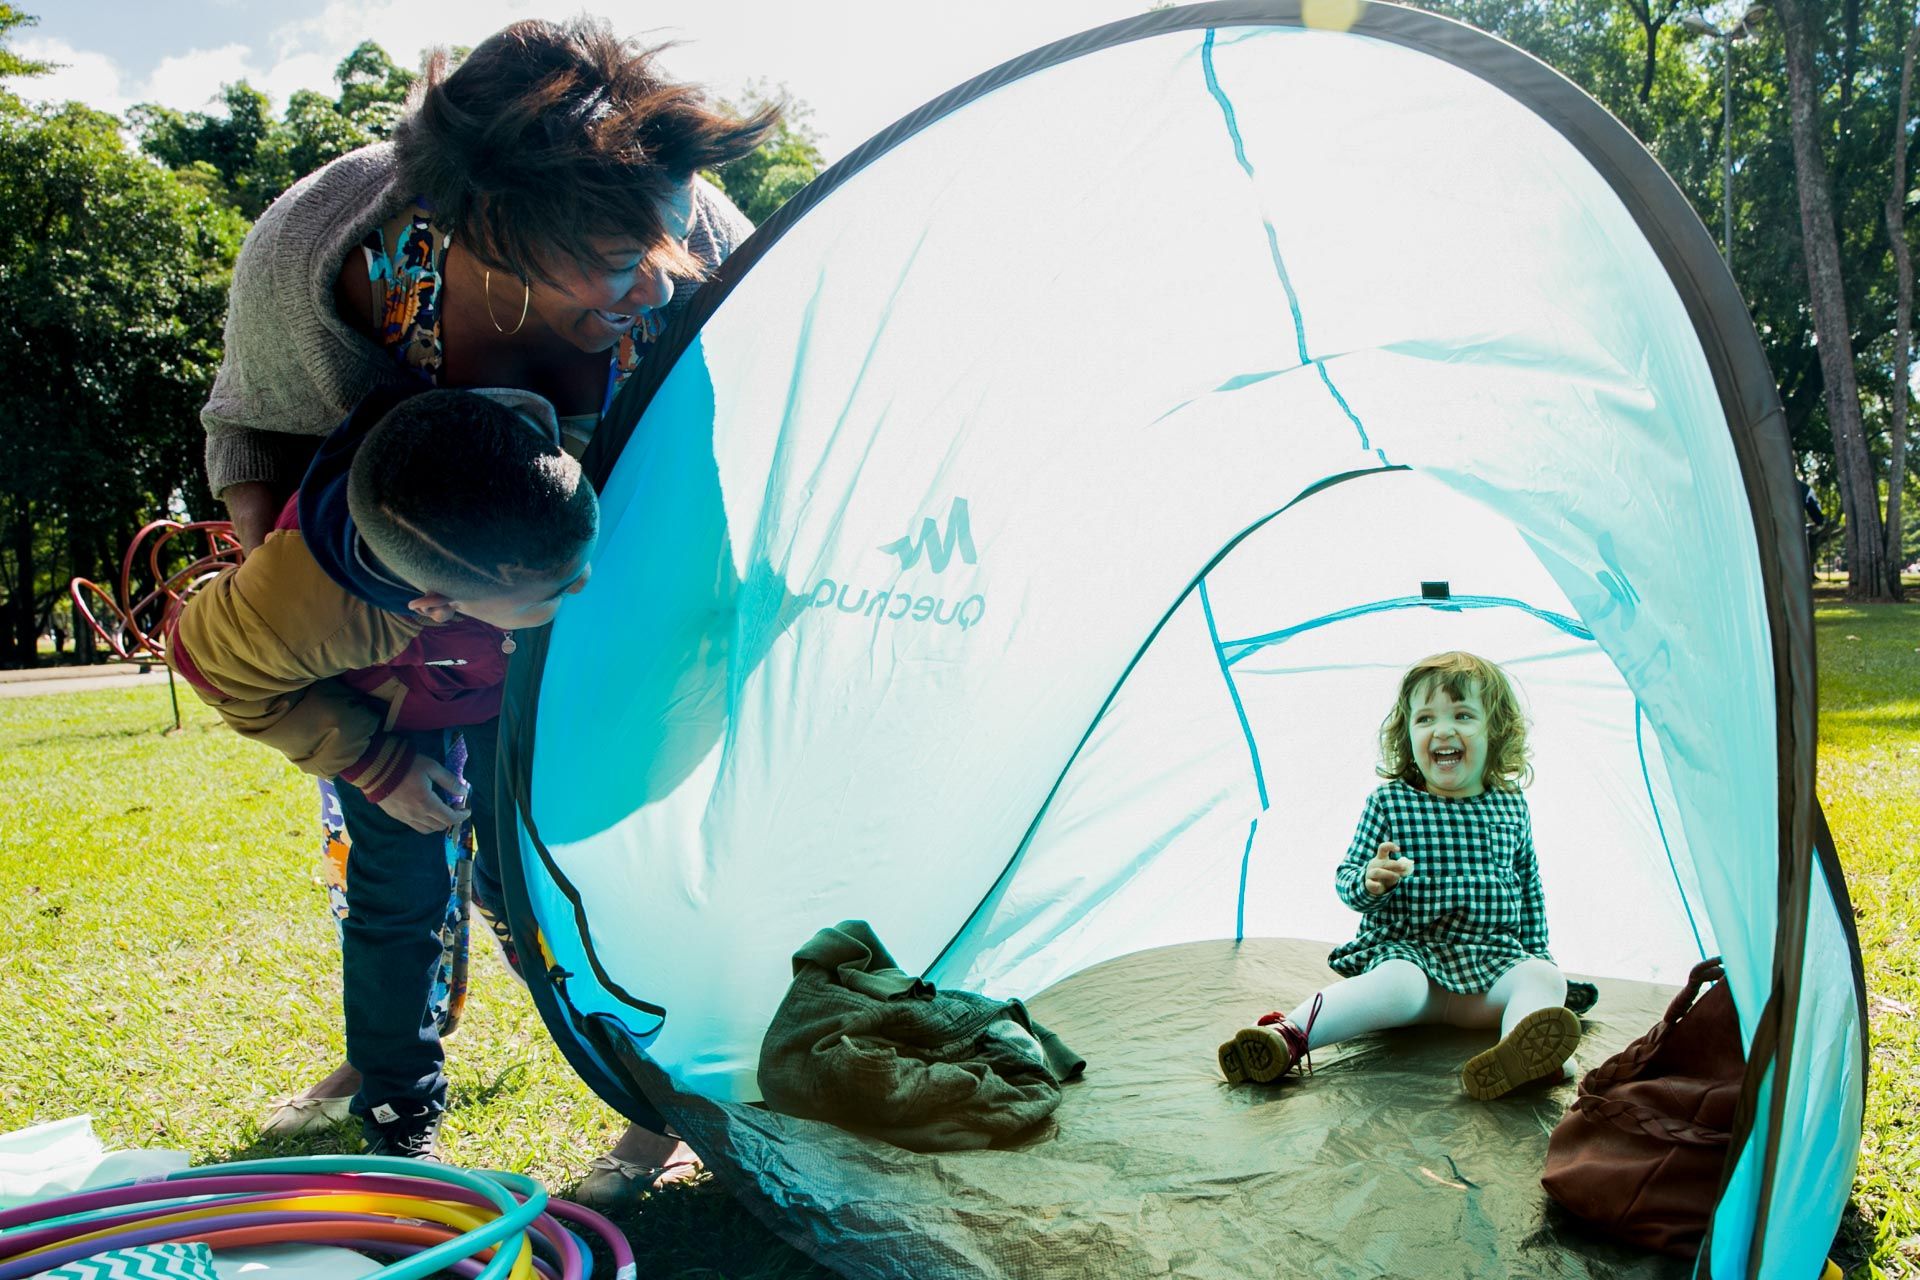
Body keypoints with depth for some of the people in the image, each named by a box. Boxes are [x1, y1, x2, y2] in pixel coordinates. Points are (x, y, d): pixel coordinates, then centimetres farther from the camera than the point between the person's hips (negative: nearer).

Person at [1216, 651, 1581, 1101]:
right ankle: (1287, 1033, -48)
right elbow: (1345, 878, 0)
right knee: (1398, 986, -36)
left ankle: (1519, 1051, -57)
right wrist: (1370, 882, -22)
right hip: (1406, 950, -3)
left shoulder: (1511, 807, 10)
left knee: (1544, 978, -26)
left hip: (1492, 958, 4)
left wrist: (1538, 953, 19)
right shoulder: (1389, 803, 0)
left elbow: (1530, 886, 24)